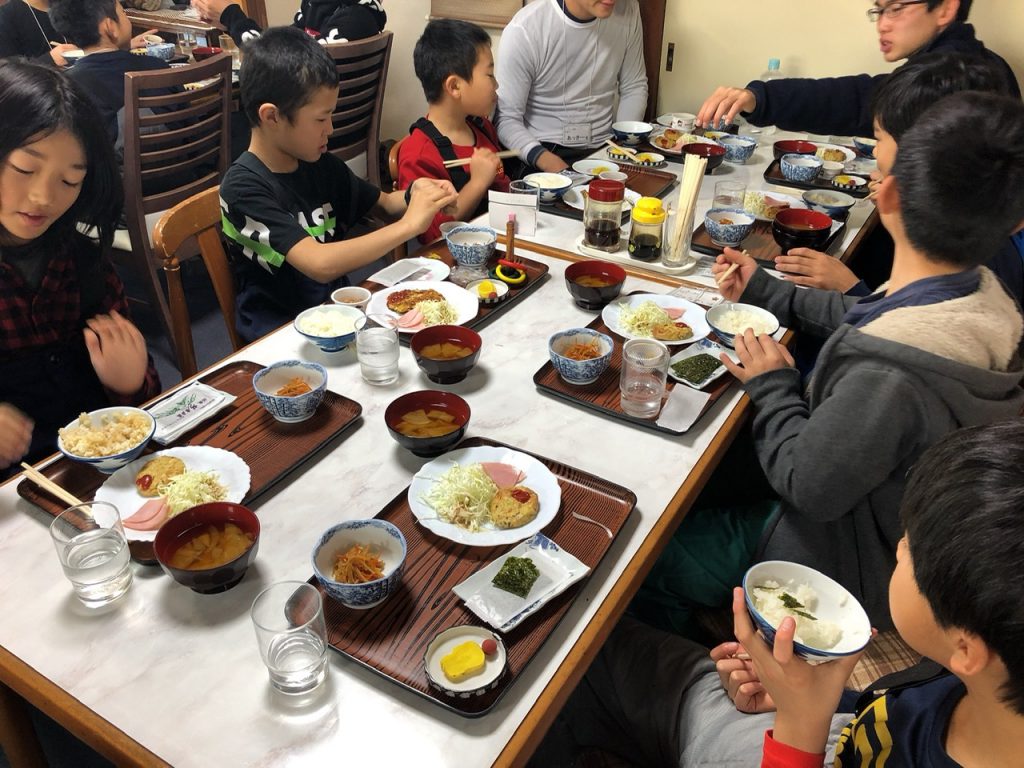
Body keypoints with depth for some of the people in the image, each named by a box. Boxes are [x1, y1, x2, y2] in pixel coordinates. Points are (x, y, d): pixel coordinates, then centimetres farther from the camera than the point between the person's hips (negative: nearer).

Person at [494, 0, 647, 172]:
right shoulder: (523, 30, -16)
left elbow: (633, 86, 10)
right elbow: (506, 119, -15)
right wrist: (549, 162, -31)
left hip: (605, 147, 4)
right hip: (543, 151, -4)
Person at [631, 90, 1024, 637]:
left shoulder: (886, 375, -42)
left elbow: (806, 485, -26)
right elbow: (864, 320, 7)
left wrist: (771, 387, -12)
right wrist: (764, 292, 11)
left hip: (850, 569, -8)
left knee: (650, 561, 4)